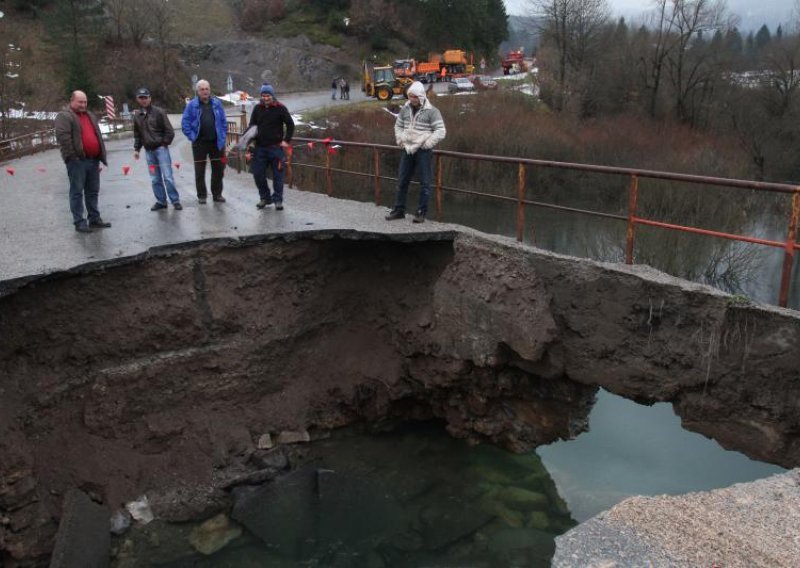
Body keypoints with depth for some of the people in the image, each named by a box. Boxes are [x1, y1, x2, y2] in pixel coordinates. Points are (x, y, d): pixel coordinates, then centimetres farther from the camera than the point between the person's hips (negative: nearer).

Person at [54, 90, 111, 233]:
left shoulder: (90, 116, 20)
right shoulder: (64, 116, -5)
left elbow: (98, 137, 24)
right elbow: (63, 137, -15)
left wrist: (101, 156, 17)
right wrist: (72, 156, -20)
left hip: (93, 160, 7)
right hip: (77, 161, -7)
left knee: (93, 191, 12)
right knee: (77, 192, -3)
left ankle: (94, 219, 21)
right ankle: (79, 222, -1)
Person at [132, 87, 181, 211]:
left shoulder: (158, 112, -5)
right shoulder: (137, 115, 10)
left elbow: (169, 131, -5)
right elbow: (137, 134, 18)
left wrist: (164, 144, -7)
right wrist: (136, 149, 12)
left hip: (161, 149, -5)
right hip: (148, 151, 5)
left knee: (167, 176, -7)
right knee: (155, 179, 8)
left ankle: (175, 200, 1)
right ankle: (161, 201, 15)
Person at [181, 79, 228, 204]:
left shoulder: (217, 103, 5)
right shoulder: (192, 105, -1)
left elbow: (224, 121, 8)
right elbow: (185, 123, -2)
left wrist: (223, 136, 0)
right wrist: (192, 136, -9)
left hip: (216, 142, 2)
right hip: (199, 143, -2)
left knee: (218, 169, 7)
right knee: (200, 170, 5)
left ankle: (217, 194, 18)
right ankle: (201, 195, 14)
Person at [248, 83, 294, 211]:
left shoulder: (280, 108, -3)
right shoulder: (257, 108, 6)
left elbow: (290, 124, 2)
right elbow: (252, 126, 13)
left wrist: (286, 140, -4)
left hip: (276, 147, -3)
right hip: (260, 147, 3)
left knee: (278, 175, 0)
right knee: (258, 173, 3)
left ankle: (278, 200, 11)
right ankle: (265, 197, 19)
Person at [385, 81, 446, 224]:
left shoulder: (431, 111, -9)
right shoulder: (405, 109, 6)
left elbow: (441, 132, -12)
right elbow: (398, 126, 20)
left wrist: (425, 145, -15)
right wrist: (400, 141, 6)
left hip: (423, 152, -5)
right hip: (407, 150, 5)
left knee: (424, 183, 0)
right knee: (402, 181, 10)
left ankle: (421, 212, 9)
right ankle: (399, 210, 21)